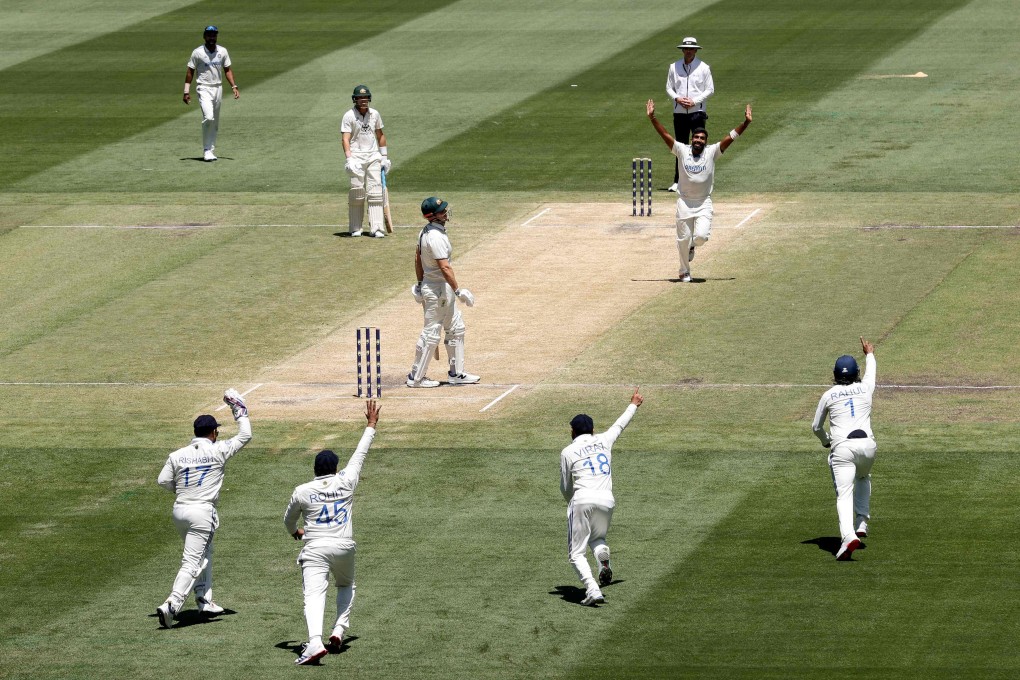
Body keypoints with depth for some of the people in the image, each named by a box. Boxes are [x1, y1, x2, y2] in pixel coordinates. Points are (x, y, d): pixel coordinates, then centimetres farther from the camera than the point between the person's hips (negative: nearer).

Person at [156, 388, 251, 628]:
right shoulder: (218, 451, -6)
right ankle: (171, 605, -23)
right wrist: (239, 411, 14)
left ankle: (204, 601, 29)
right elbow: (245, 436, 3)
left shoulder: (177, 455, 3)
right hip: (202, 512, -6)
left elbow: (163, 480, 1)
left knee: (204, 554, 25)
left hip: (180, 510, 6)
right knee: (192, 562, -8)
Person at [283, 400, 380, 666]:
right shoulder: (345, 483, 2)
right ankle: (339, 631, 11)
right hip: (344, 547, 2)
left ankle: (314, 642, -37)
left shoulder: (302, 492, 2)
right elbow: (360, 454, 14)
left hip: (315, 548, -2)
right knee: (346, 586, 29)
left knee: (314, 596, -15)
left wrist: (295, 533, 42)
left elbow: (289, 520, 19)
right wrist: (371, 425, 25)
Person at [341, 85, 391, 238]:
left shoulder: (374, 114, 10)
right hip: (356, 157, -4)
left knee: (375, 192, -4)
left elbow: (380, 135, 20)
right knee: (357, 193, -4)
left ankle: (376, 228, -7)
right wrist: (349, 159, -24)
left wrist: (384, 156, 17)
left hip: (373, 156, 4)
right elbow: (345, 138, -12)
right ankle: (355, 229, 4)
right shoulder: (349, 116, -5)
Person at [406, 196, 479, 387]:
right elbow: (445, 267, -28)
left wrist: (420, 284, 24)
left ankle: (456, 373, 23)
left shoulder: (425, 232, 6)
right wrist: (458, 291, -24)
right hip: (438, 290, -10)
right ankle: (416, 377, 7)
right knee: (431, 334, -1)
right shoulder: (436, 237, -24)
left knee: (456, 329, 16)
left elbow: (418, 259, 16)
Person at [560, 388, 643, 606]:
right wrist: (633, 405, 53)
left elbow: (565, 488, 11)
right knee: (597, 537, 29)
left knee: (576, 553, 3)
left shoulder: (568, 452, 6)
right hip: (607, 500, 4)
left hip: (582, 500, -4)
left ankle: (592, 589, -19)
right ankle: (604, 559, -6)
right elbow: (619, 425, 35)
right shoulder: (603, 441, 14)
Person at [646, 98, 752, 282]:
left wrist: (746, 122, -18)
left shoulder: (712, 152, -2)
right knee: (684, 238, 5)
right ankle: (684, 271, 25)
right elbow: (664, 134, -9)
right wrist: (652, 117, -19)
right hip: (684, 201, 1)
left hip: (704, 202, -1)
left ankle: (692, 245, 22)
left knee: (701, 236, -16)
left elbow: (731, 137, -9)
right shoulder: (682, 151, -2)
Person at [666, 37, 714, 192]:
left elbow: (710, 89, 1)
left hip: (697, 111, -2)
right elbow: (669, 88, 12)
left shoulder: (703, 68, 2)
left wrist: (694, 101, -11)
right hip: (679, 112, 2)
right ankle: (678, 180, 9)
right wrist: (677, 98, -8)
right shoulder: (674, 67, 9)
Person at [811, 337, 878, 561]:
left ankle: (849, 535, -35)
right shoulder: (865, 389, 15)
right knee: (863, 478, 34)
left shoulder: (829, 395, 10)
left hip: (842, 448, -3)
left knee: (844, 494, -12)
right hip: (867, 445, 3)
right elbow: (871, 372, 41)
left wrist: (826, 441, 42)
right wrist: (869, 355, 62)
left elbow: (816, 427, 20)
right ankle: (861, 523, 24)